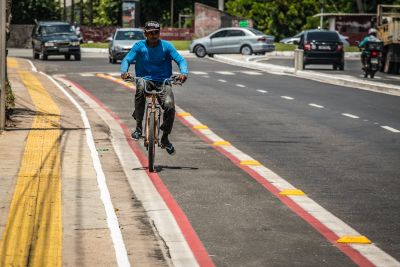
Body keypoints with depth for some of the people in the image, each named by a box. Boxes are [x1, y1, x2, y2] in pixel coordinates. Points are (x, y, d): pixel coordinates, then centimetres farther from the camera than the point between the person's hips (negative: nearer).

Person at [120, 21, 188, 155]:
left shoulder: (166, 46, 1)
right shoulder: (139, 46, 1)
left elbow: (180, 60, -7)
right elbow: (127, 60, -9)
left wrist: (183, 73, -29)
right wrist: (124, 72, -31)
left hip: (163, 82, 1)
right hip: (145, 79, -1)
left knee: (169, 106, -26)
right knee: (141, 85, -38)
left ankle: (165, 138, 3)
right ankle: (138, 126, -28)